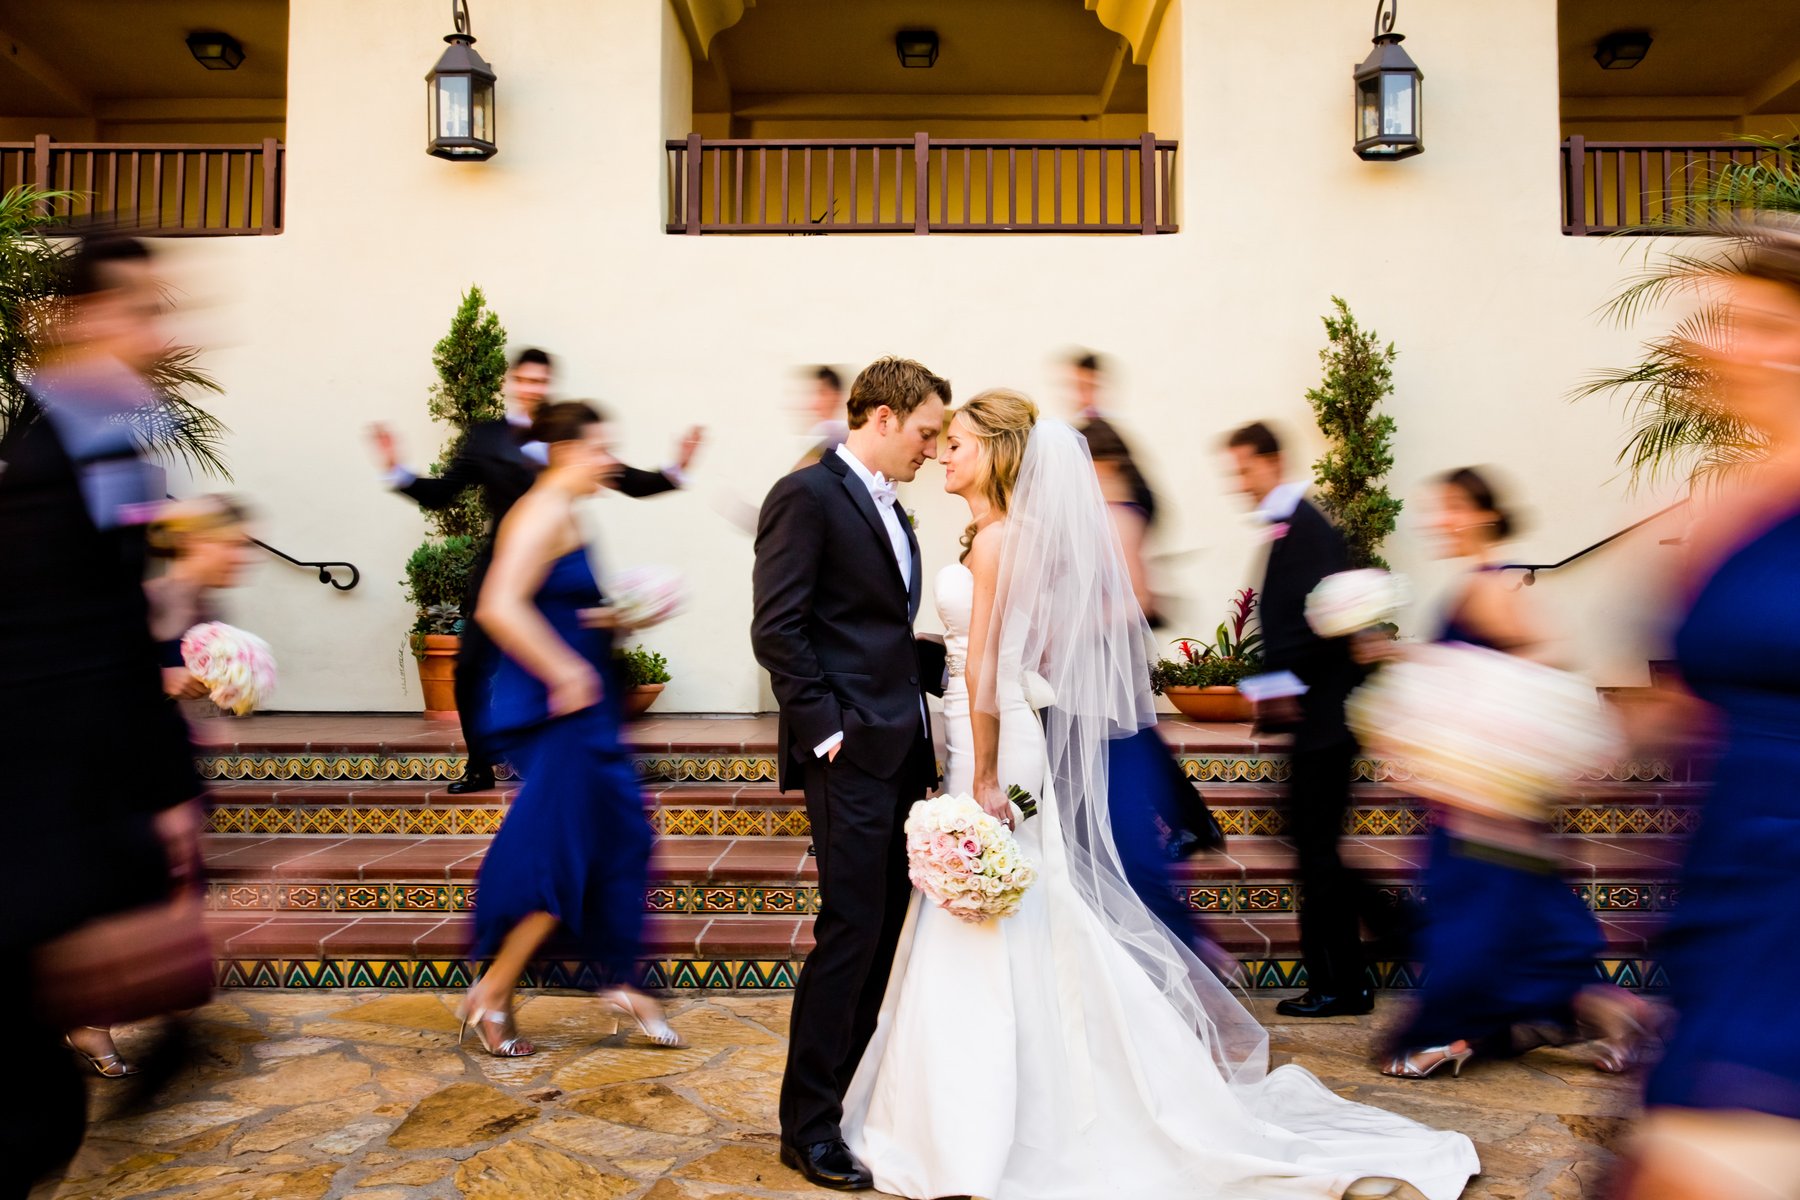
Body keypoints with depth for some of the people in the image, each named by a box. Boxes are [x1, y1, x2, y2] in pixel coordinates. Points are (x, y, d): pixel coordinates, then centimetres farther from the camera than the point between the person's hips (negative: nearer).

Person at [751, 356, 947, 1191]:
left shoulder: (890, 510, 18)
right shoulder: (806, 495, -9)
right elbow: (776, 629, -15)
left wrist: (923, 732, 13)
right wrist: (824, 729, -17)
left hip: (901, 749, 9)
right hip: (850, 752, -9)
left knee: (884, 930, 13)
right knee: (851, 930, -4)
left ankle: (853, 1092, 28)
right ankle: (808, 1126, 11)